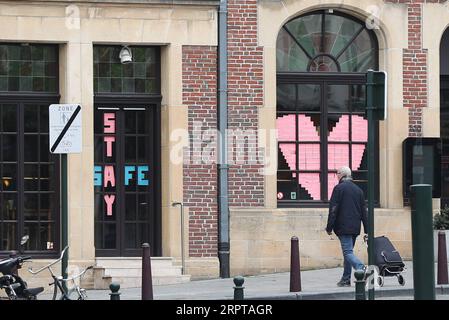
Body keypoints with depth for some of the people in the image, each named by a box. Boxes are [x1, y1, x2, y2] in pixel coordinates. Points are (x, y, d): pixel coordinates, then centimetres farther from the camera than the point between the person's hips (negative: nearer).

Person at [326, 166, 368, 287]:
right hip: (355, 227, 7)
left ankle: (362, 269, -32)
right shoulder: (358, 190, 15)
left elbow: (333, 209, -10)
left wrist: (329, 227, -7)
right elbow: (363, 211, 16)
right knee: (348, 251, 14)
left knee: (348, 252, -11)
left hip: (343, 227, -7)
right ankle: (346, 279, 16)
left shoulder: (339, 188, -6)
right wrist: (367, 230, 17)